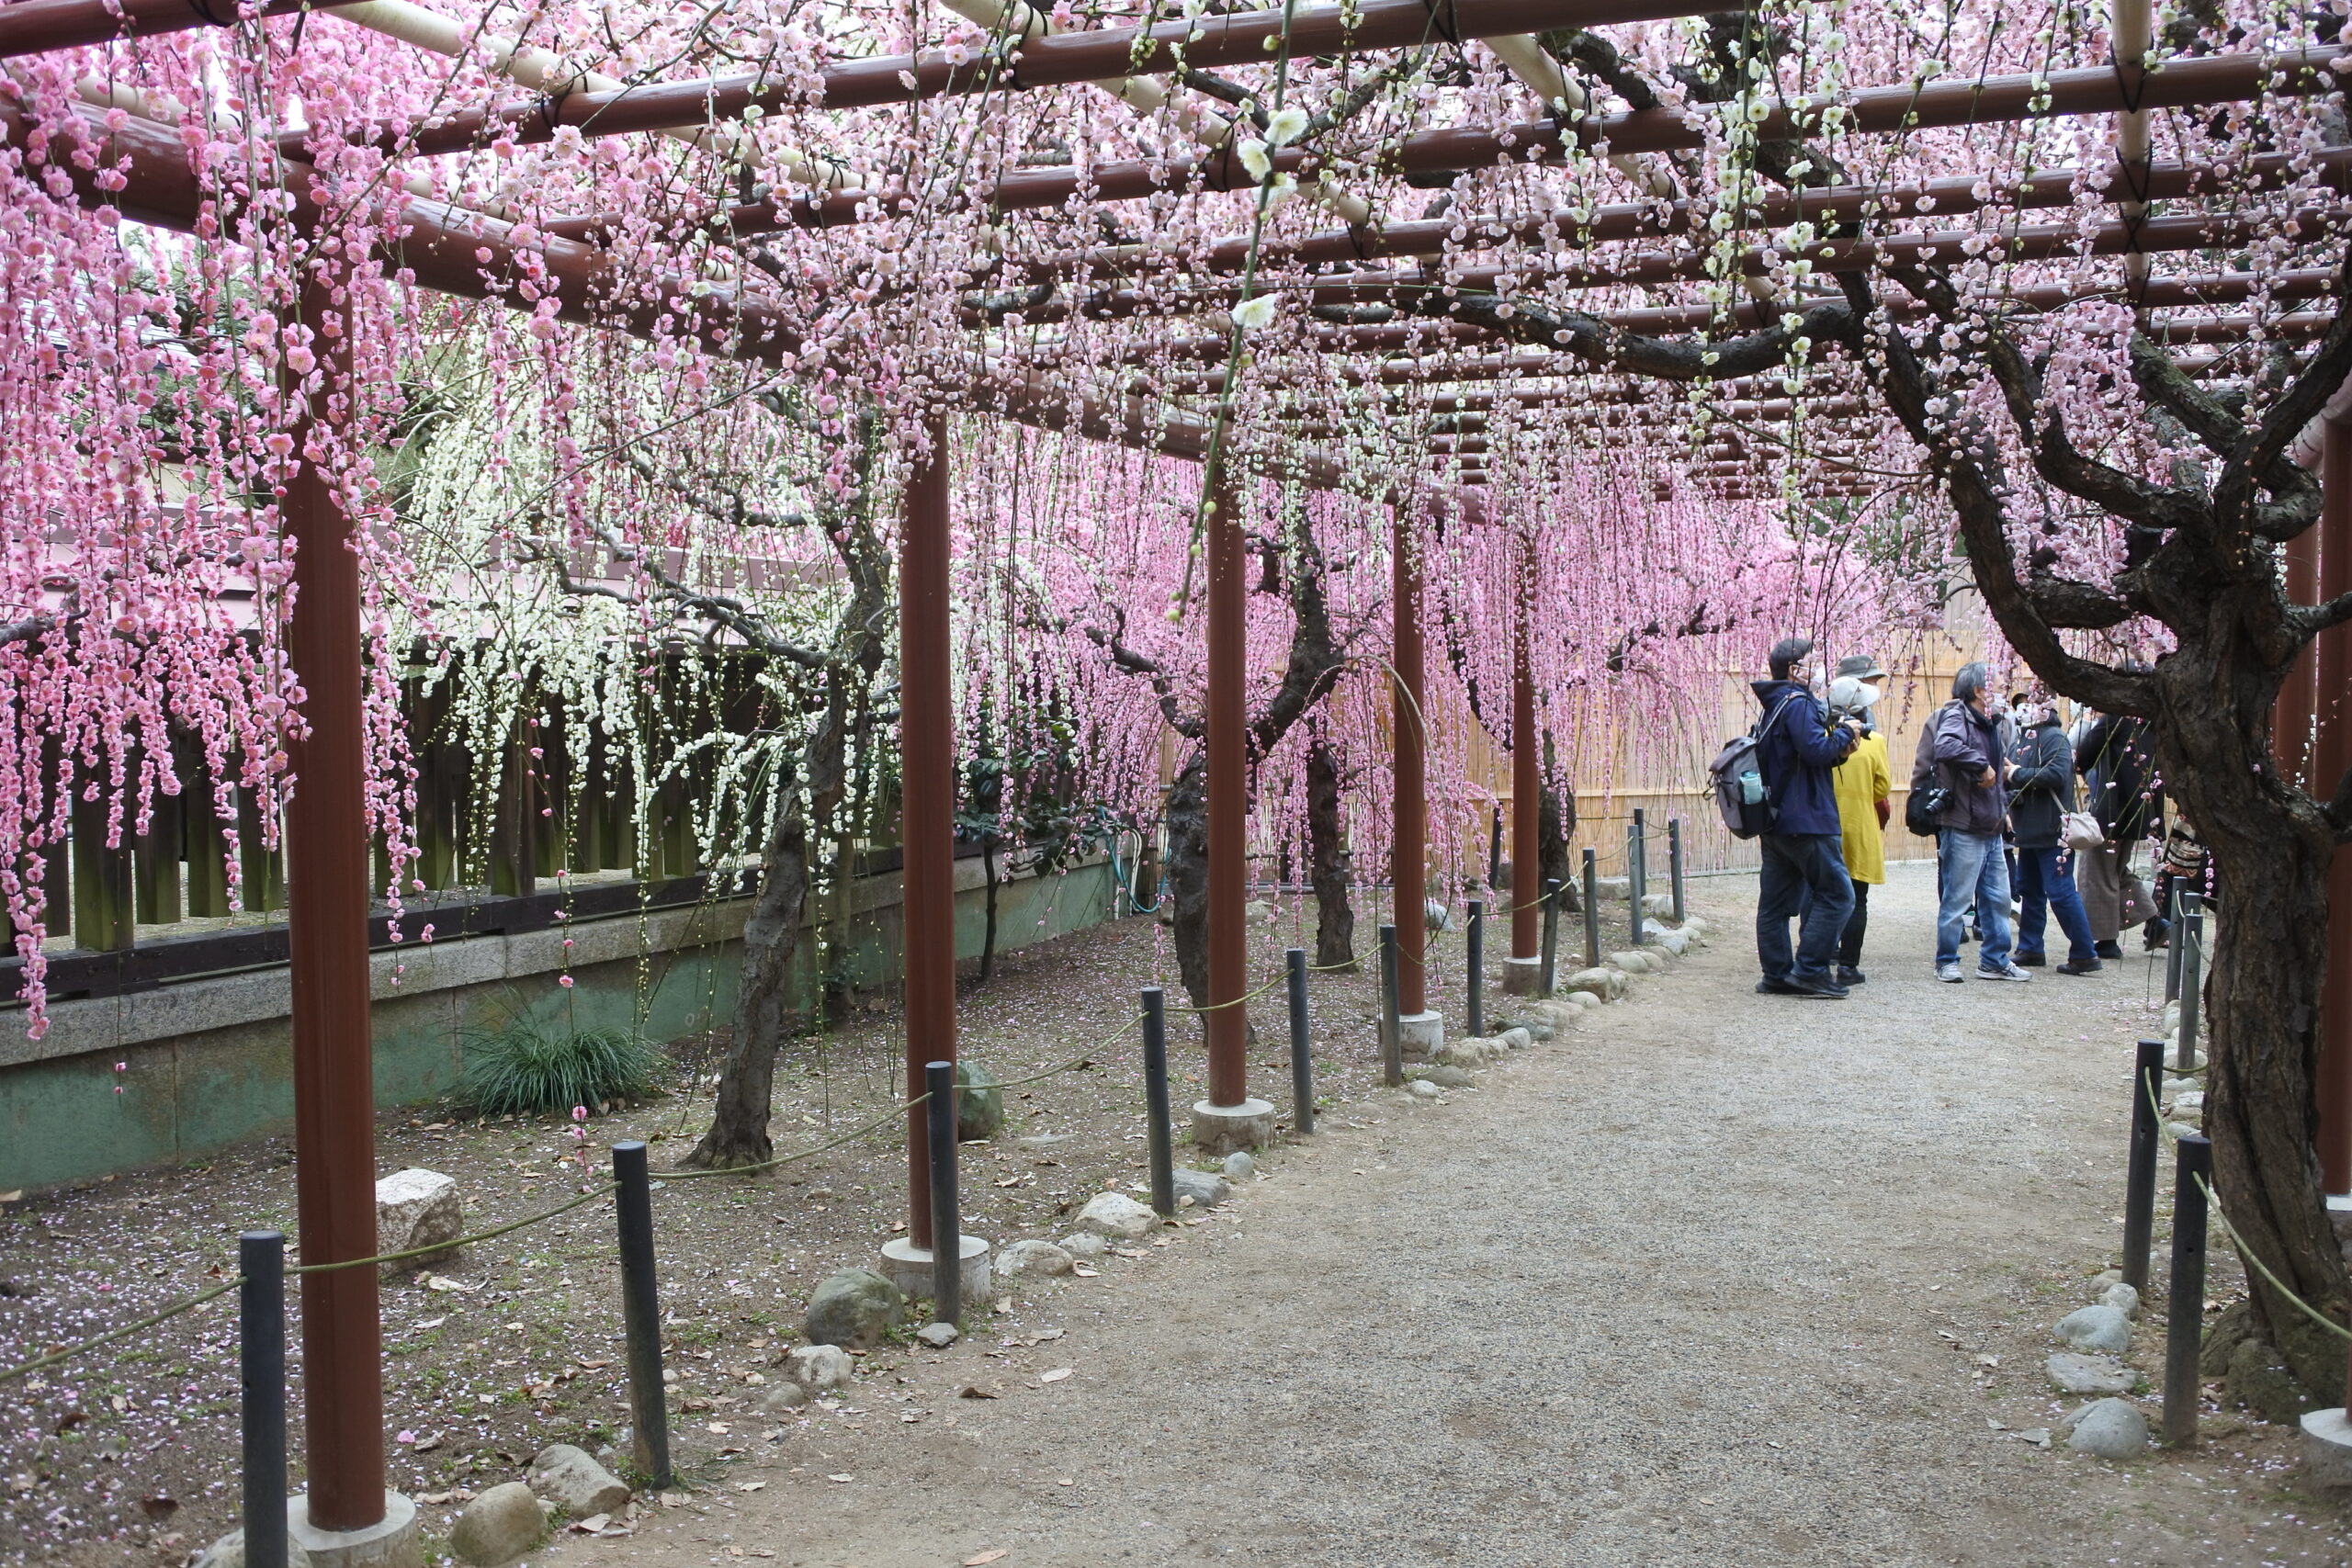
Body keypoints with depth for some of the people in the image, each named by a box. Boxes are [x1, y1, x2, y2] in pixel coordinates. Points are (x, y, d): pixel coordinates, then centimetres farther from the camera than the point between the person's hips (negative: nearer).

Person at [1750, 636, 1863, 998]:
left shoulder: (1772, 707, 19)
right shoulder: (1797, 703, -12)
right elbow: (1816, 750, -24)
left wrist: (1838, 751, 9)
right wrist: (1845, 733, -7)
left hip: (1775, 821, 10)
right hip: (1805, 820, -10)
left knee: (1775, 900, 8)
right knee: (1836, 894, -5)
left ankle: (1777, 974, 11)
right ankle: (1810, 969, -7)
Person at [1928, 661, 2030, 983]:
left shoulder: (1988, 724, 19)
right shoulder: (1956, 715, -11)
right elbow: (1946, 747, -34)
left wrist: (2003, 808, 18)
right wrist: (1982, 765, -25)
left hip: (1991, 829, 9)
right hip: (1963, 828, -9)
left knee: (1998, 898, 13)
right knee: (1957, 899, -2)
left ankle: (1995, 961, 22)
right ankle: (1946, 962, 9)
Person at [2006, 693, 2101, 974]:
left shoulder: (2053, 737, -13)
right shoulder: (2024, 738, 14)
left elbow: (2057, 774, -28)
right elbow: (2015, 781, 18)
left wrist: (2018, 773, -18)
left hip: (2052, 832, -10)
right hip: (2030, 831, 10)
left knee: (2061, 893, -9)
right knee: (2029, 890, 14)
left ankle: (2085, 955, -3)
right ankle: (2030, 950, 23)